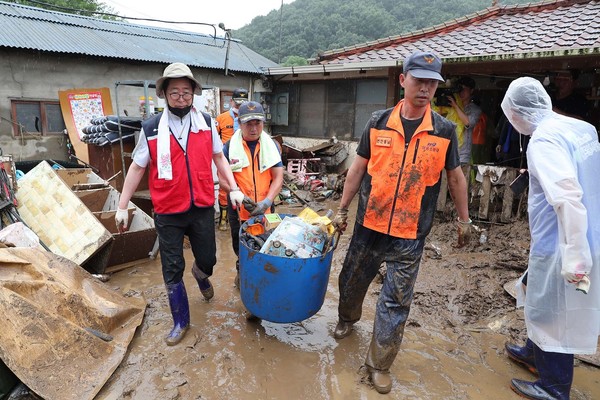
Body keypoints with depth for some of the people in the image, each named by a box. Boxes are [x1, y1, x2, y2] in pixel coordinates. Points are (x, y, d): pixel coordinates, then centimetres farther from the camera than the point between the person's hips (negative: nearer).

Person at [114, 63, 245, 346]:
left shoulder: (206, 123, -1)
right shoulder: (151, 128, -6)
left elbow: (218, 157, 10)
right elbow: (137, 168, 1)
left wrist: (233, 188, 2)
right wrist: (122, 206, 2)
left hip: (202, 208, 2)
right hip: (168, 213, -1)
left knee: (208, 259, 12)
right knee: (172, 270, 8)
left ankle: (200, 274, 51)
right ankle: (181, 321, 29)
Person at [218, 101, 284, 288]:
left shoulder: (272, 146, -3)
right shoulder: (229, 147, -7)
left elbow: (278, 178, -6)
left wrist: (267, 201, -21)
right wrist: (240, 196, -22)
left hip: (265, 209, 1)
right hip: (238, 209, 0)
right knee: (240, 245, 18)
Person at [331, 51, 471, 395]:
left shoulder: (444, 130, -3)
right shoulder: (378, 122, -1)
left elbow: (455, 176, 8)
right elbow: (359, 167, 5)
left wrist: (464, 219, 11)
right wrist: (343, 209, 6)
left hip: (411, 234, -1)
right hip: (369, 225, 2)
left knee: (396, 302, 6)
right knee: (352, 281, 19)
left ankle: (379, 364, 25)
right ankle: (348, 318, 51)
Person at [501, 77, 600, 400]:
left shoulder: (543, 140, -22)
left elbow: (568, 198, -31)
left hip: (560, 244, -9)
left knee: (554, 315, 8)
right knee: (542, 299, 26)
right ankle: (534, 353, 47)